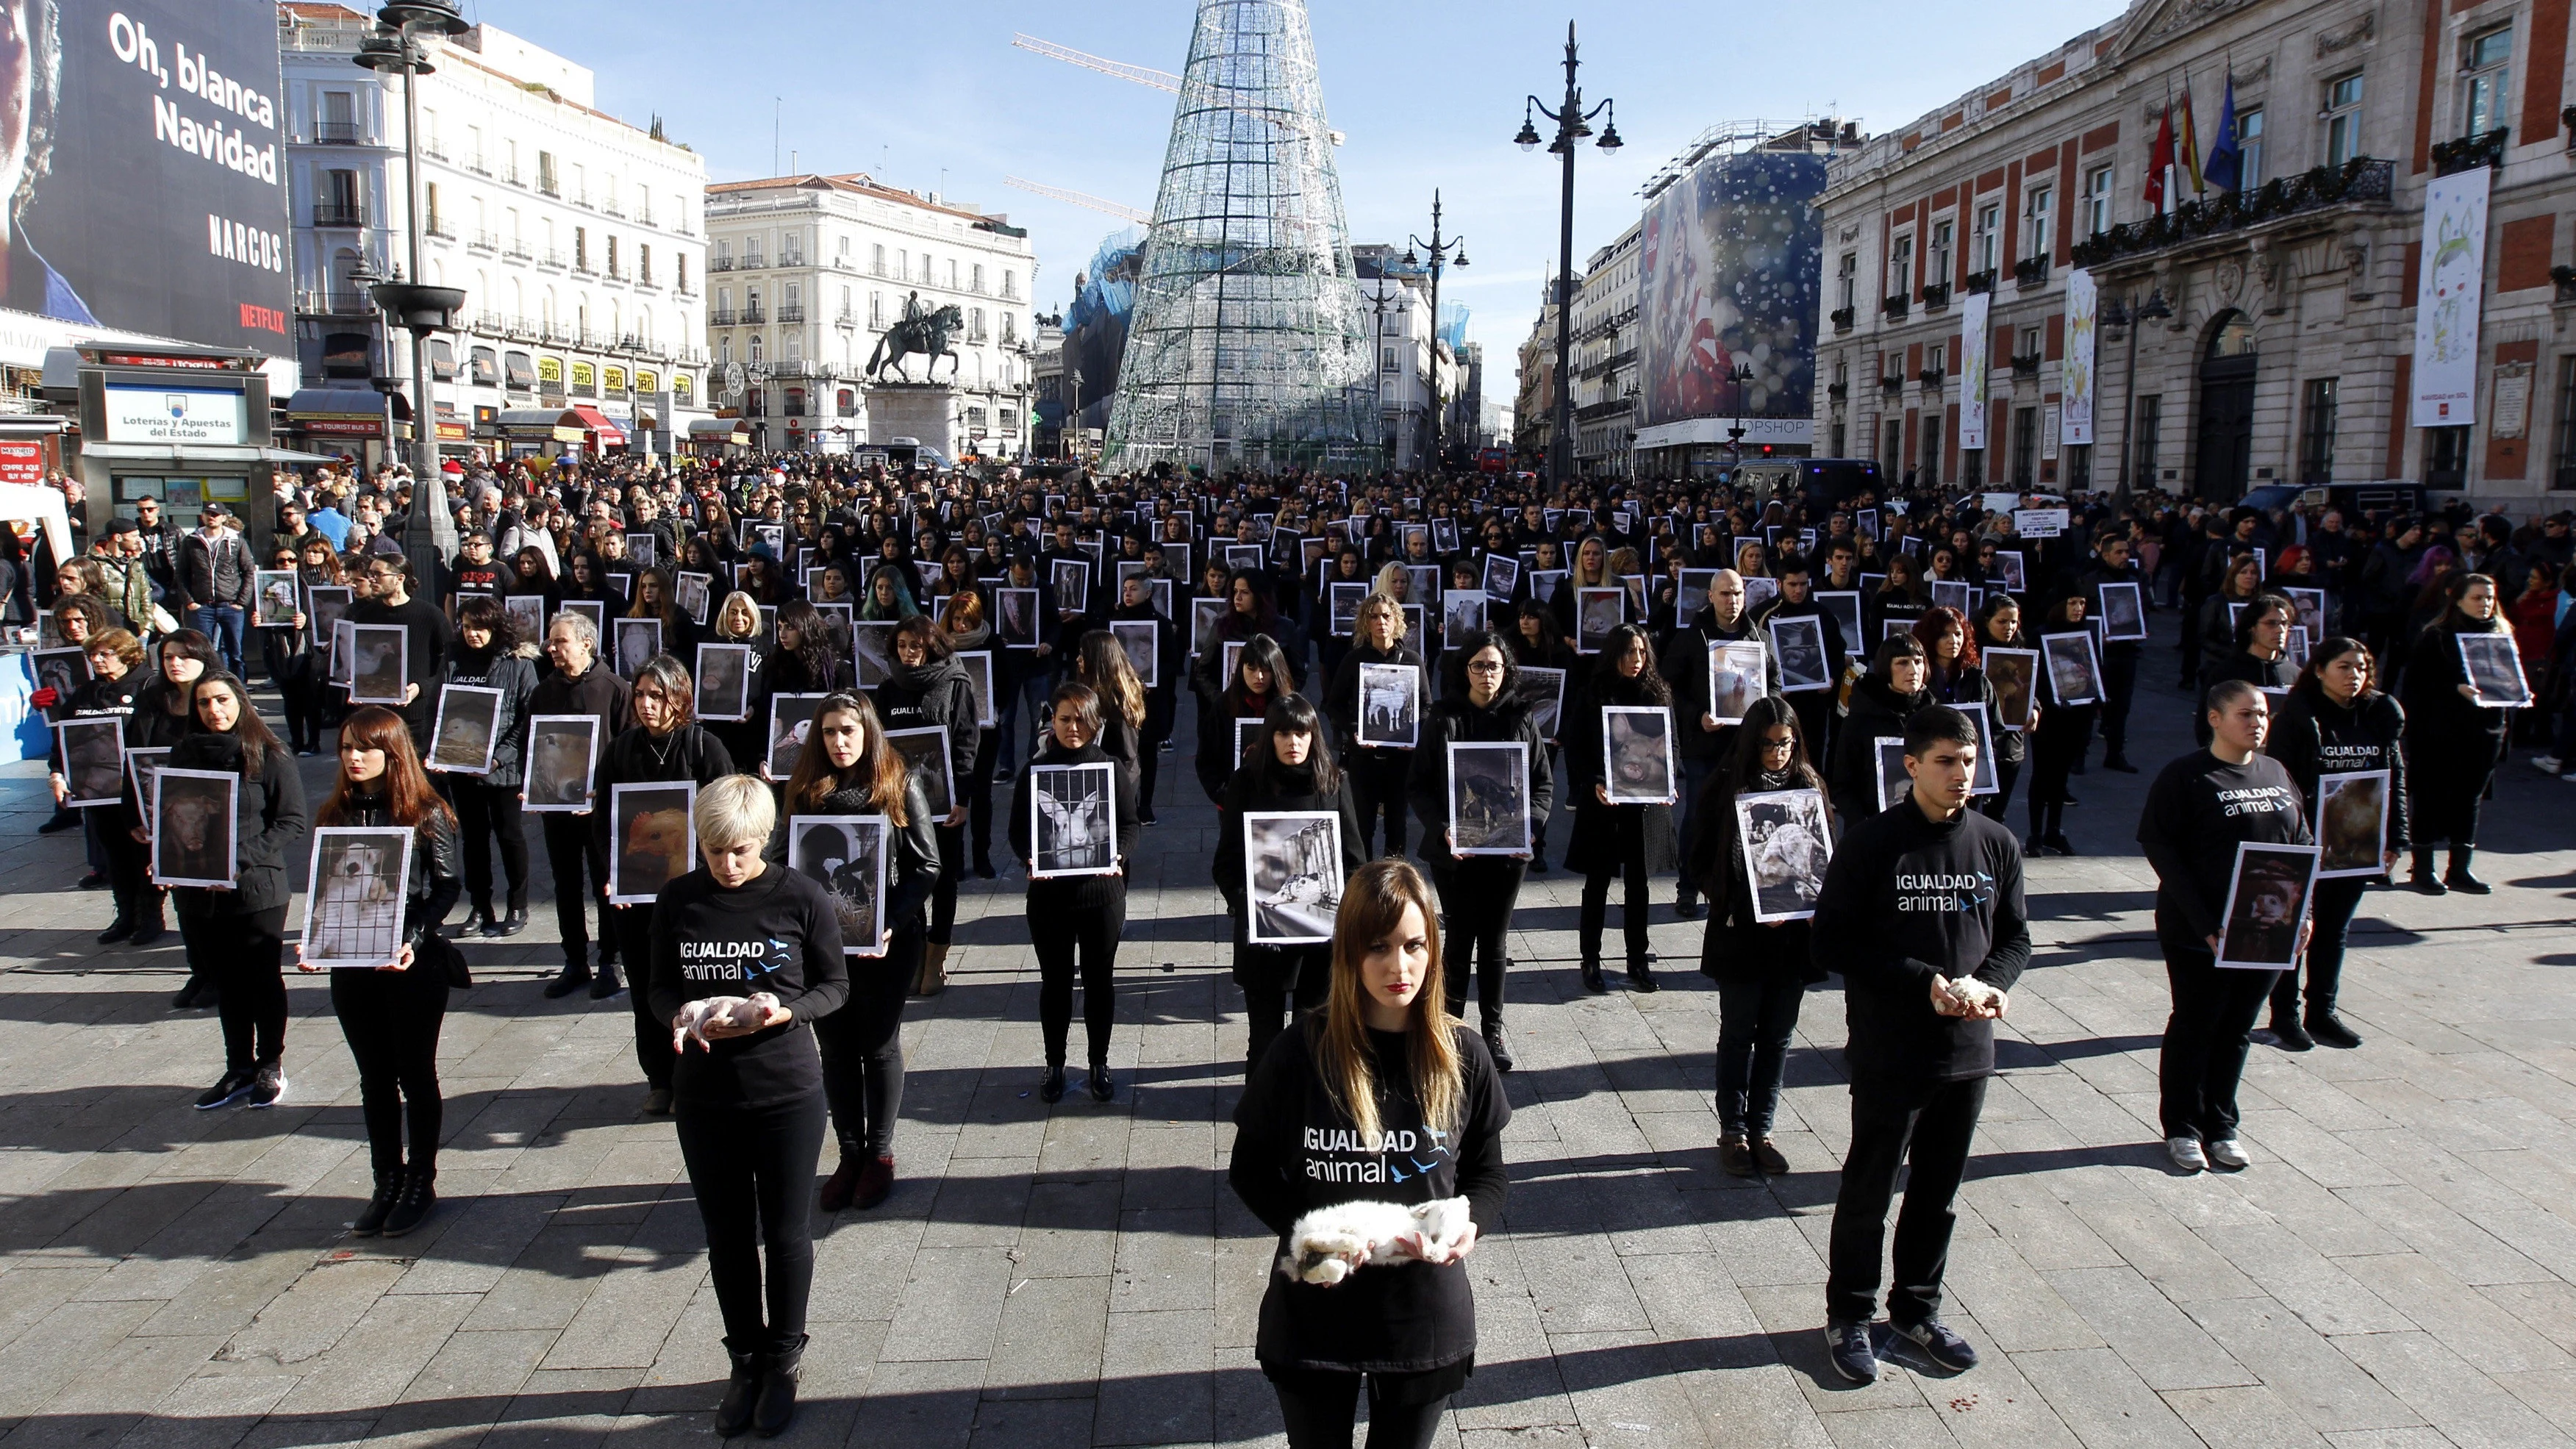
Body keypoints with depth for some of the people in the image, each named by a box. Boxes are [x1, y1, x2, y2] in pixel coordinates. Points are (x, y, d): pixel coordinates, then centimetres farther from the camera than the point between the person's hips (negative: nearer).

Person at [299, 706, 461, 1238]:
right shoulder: (334, 814, 6)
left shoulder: (426, 814, -7)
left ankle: (421, 1182, 20)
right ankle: (387, 1183, 24)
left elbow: (447, 887, -7)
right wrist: (311, 943, -7)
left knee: (415, 1075, 7)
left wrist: (415, 940, -20)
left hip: (414, 966, -4)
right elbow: (322, 891, 9)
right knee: (375, 1079, 13)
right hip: (350, 967, 4)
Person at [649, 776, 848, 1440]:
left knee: (785, 1232, 10)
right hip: (703, 1098, 2)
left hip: (787, 1093, -2)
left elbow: (835, 984, -2)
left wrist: (788, 1011, -22)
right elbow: (658, 985, 5)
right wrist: (680, 1019, -16)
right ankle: (745, 1359, 34)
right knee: (727, 1234, 14)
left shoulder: (800, 898, -10)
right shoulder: (677, 901, -3)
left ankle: (783, 1360, 30)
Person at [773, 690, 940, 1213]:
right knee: (836, 1048, 9)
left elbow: (926, 866, -6)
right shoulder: (805, 789, 2)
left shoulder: (900, 786, -5)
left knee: (880, 1046, 8)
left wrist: (892, 925, -18)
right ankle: (850, 1155, 22)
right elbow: (779, 860, 4)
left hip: (887, 941, -2)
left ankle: (880, 1154, 22)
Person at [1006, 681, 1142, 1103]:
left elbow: (1130, 824, 0)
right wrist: (1030, 859, -20)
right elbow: (1018, 831, 0)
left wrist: (1119, 856, -19)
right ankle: (1054, 1065, 25)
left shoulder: (1112, 768, -1)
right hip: (1048, 894, 0)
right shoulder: (1033, 772, 0)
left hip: (1102, 891, 0)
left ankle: (1099, 1064, 26)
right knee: (1055, 981, 10)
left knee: (1100, 979, 11)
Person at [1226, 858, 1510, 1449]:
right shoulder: (1300, 1053, -12)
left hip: (1425, 1312, 1)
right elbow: (1250, 1169, -3)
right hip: (1315, 1312, -1)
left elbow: (1487, 1169, 5)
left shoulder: (1462, 1056, -6)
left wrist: (1469, 1224, -15)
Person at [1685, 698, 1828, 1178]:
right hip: (1740, 934, -3)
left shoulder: (1809, 786, 3)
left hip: (1793, 935, 3)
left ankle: (1760, 1128, 23)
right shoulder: (1726, 788, -6)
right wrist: (1747, 908, -17)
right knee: (1739, 1035, 7)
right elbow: (1700, 863, -6)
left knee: (1777, 1037, 10)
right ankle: (1732, 1132, 19)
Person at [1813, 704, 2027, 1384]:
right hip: (1889, 1053, -4)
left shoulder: (1996, 844, 1)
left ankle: (1917, 1307, 35)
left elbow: (2015, 937, 10)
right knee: (1869, 1190, 8)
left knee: (1938, 1191, 16)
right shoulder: (1871, 843, -11)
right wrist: (1925, 982, -19)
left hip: (1968, 1051, 4)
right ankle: (1848, 1315, 24)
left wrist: (1988, 984, -11)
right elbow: (1832, 943, -12)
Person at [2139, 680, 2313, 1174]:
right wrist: (2205, 924, -19)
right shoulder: (2185, 777, -11)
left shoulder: (2278, 775, 9)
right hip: (2199, 934, -5)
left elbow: (2304, 846, 14)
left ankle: (2221, 1126, 26)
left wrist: (2301, 911, 1)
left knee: (2237, 1030, 13)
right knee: (2194, 1027, 7)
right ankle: (2182, 1128, 19)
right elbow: (2161, 849, -15)